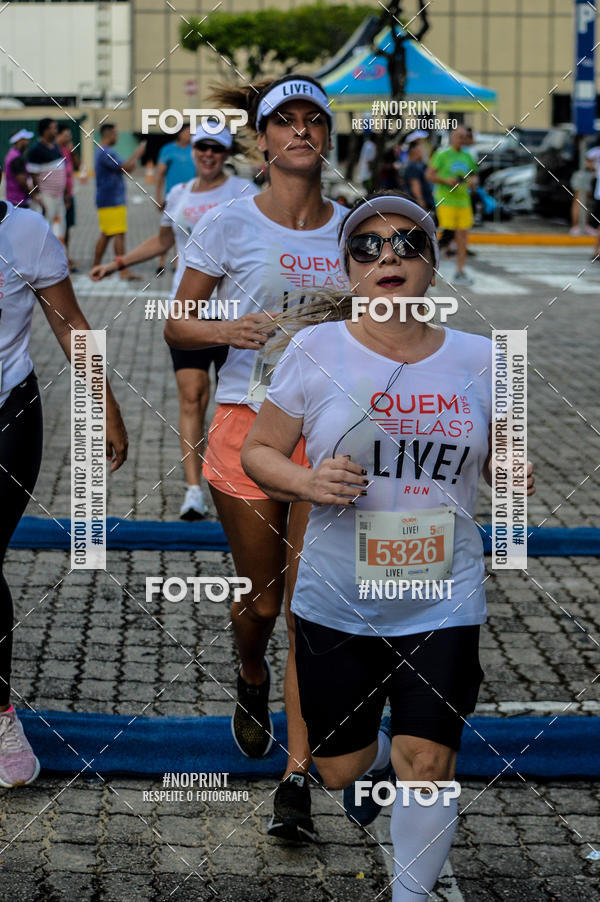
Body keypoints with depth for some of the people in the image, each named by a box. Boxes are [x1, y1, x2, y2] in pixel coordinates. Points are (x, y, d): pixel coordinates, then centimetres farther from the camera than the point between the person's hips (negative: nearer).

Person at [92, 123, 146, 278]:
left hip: (106, 200, 11)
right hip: (112, 201, -11)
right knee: (119, 235, -10)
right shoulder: (107, 153, -16)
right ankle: (124, 270, -12)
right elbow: (127, 167, -21)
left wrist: (136, 155, 18)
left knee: (105, 235, 13)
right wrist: (138, 154, -8)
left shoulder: (103, 152, 18)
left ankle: (95, 268, 16)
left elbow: (125, 167, 23)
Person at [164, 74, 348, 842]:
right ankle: (251, 681, 45)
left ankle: (297, 776, 0)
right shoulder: (229, 226, -2)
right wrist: (230, 331, -17)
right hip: (249, 424, -1)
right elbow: (176, 325, 3)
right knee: (261, 598, 9)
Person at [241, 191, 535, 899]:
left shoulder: (478, 359, 1)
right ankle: (374, 757, 50)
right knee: (339, 769, 12)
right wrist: (307, 483, -18)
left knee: (426, 761, -8)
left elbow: (495, 457, 15)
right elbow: (258, 451, 3)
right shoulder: (314, 350, -5)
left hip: (443, 601, 0)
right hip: (337, 602, 0)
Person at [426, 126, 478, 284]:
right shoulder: (442, 155, -3)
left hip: (463, 200, 5)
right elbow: (429, 175, -4)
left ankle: (460, 271, 8)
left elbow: (472, 175, 23)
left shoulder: (467, 157, 14)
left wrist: (472, 181, 0)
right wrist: (446, 181, -16)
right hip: (446, 200, -5)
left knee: (463, 235, 3)